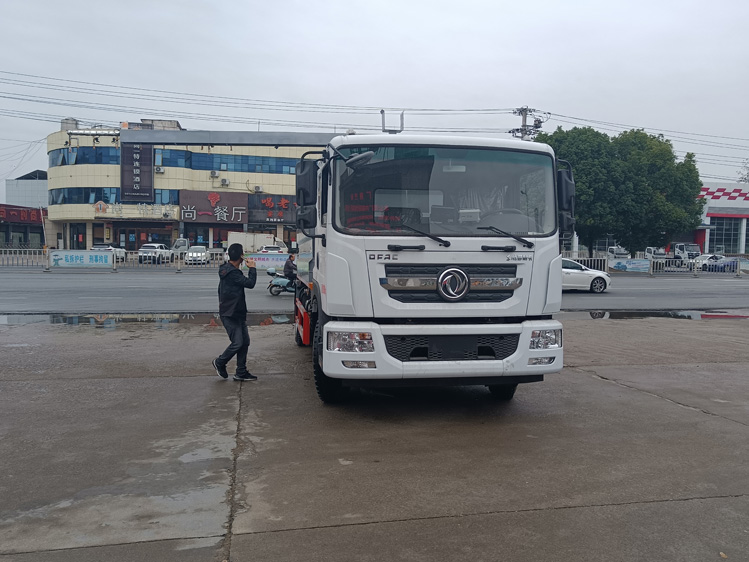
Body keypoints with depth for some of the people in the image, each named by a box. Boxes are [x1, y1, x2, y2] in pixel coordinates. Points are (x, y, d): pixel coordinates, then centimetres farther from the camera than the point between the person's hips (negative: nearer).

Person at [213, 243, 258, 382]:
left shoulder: (228, 270, 15)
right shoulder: (232, 273, -20)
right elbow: (250, 283, -22)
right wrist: (252, 268, -8)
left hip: (237, 313, 10)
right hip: (230, 315, -10)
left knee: (245, 342, 8)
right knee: (237, 343, -7)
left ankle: (241, 372, 13)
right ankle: (219, 362, 16)